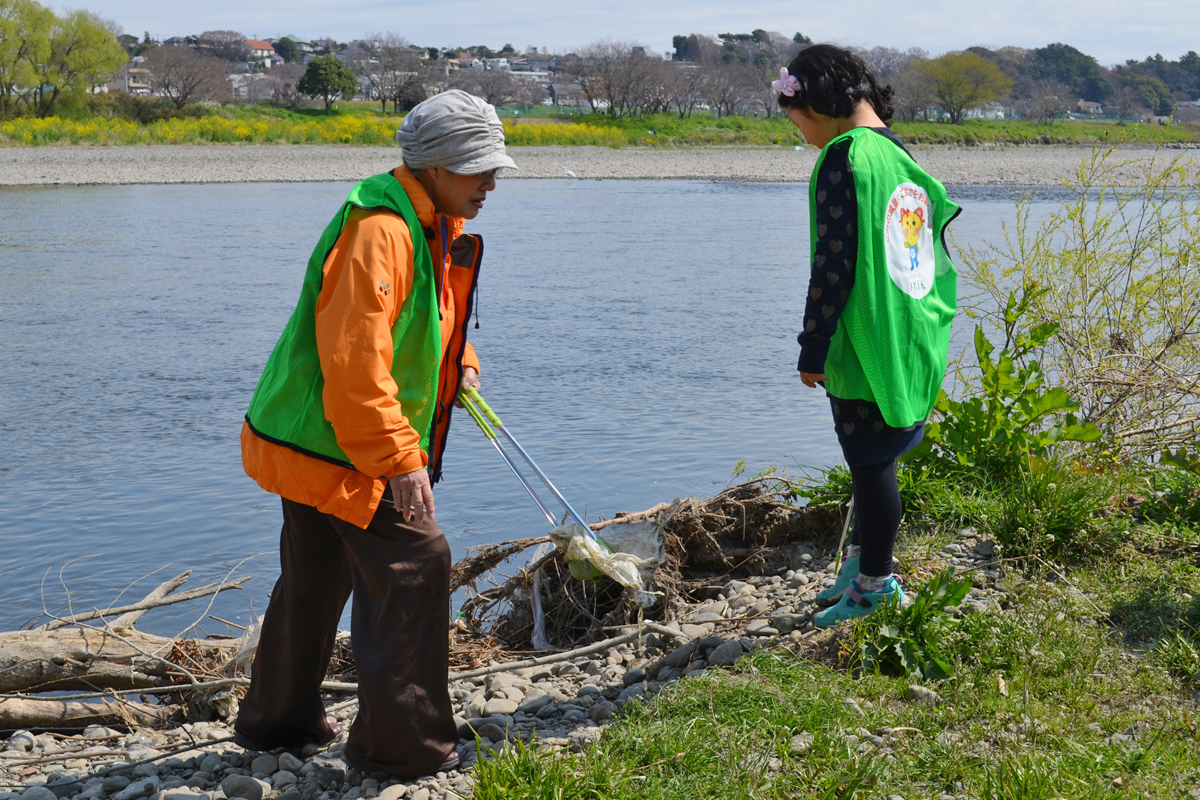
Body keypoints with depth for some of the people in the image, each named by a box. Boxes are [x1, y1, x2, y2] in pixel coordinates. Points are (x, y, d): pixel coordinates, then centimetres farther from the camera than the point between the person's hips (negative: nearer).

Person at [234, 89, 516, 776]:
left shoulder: (439, 224, 9)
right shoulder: (380, 230, -24)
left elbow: (430, 315, 28)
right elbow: (355, 365, -30)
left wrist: (458, 361, 9)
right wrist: (402, 462, -26)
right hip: (336, 445, -11)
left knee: (317, 578, 21)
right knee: (416, 563, -9)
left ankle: (279, 719, 37)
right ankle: (402, 743, -1)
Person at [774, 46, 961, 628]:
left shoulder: (844, 156, -16)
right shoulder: (900, 156, 11)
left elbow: (834, 260, -20)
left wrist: (813, 347, -14)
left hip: (864, 345, -9)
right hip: (908, 341, 9)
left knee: (871, 465, 2)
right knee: (871, 460, 18)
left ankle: (874, 587, 13)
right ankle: (860, 568, 29)